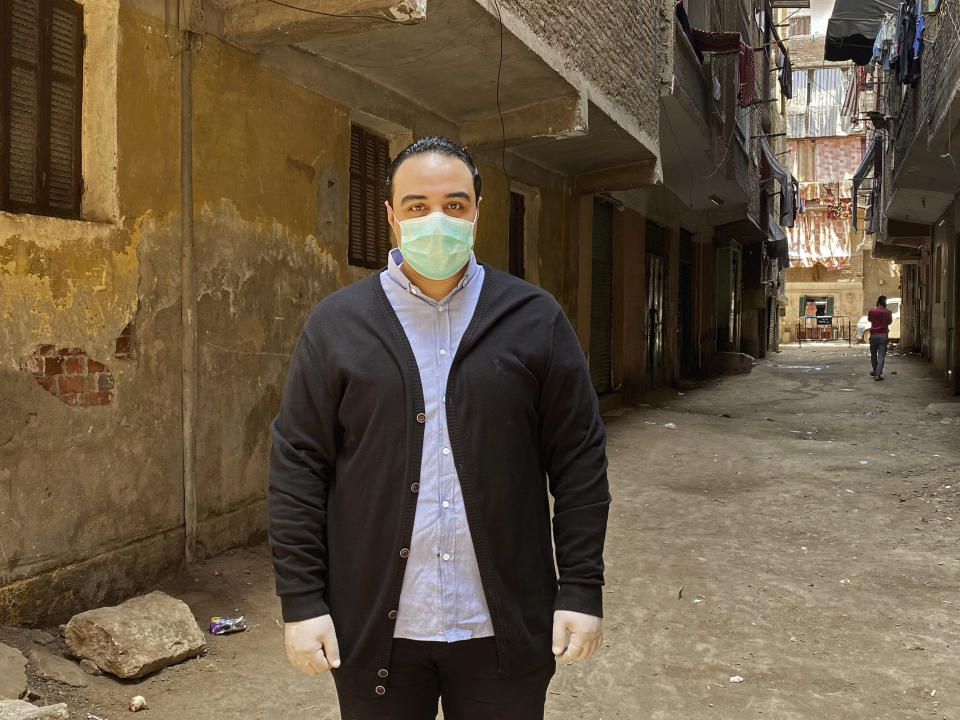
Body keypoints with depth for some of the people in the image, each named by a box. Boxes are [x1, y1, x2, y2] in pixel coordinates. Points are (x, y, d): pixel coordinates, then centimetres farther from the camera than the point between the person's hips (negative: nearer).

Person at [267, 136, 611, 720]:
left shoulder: (536, 319, 1)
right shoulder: (336, 323, 1)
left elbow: (580, 461, 0)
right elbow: (298, 467, -1)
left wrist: (582, 591, -4)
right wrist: (302, 601, -5)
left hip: (504, 629, 0)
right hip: (374, 629, 0)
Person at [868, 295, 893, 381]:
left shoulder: (872, 311, -2)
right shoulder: (888, 312, -4)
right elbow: (889, 322, 13)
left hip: (873, 335, 1)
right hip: (883, 335, -1)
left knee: (873, 354, 17)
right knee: (881, 356, -3)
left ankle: (875, 371, 31)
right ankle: (878, 374, -13)